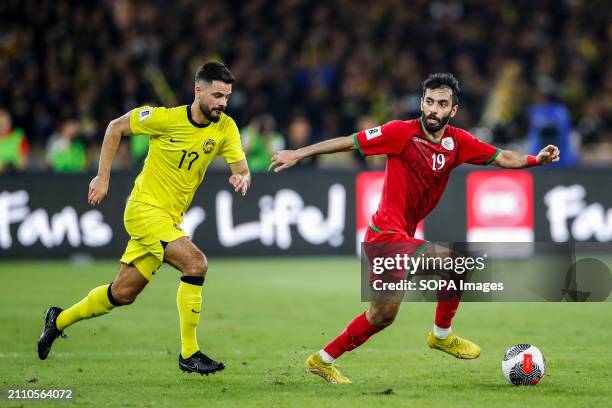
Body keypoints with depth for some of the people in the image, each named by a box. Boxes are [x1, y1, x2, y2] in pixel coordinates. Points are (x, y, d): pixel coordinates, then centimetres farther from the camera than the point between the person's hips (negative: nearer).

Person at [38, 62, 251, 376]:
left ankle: (59, 320, 36)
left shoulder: (225, 128, -3)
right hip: (144, 208, -6)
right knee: (195, 262, -25)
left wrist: (242, 179, -31)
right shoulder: (166, 118, -15)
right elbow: (116, 127, -2)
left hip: (170, 219, 6)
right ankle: (189, 354, -18)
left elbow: (242, 170, -6)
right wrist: (102, 178, -3)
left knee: (123, 293, 12)